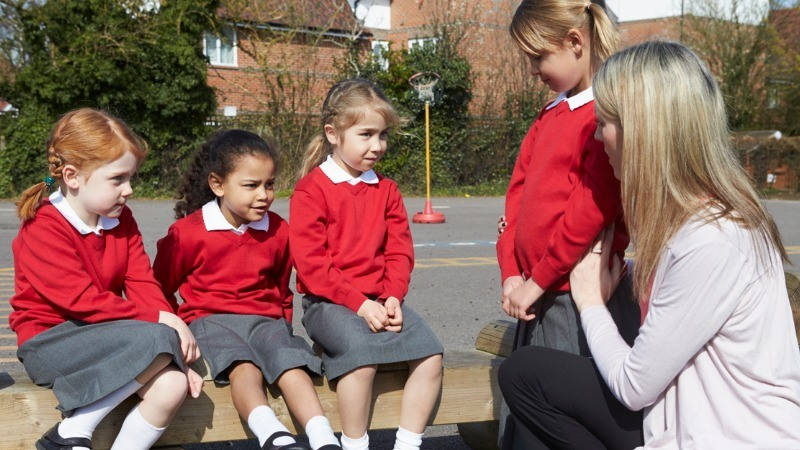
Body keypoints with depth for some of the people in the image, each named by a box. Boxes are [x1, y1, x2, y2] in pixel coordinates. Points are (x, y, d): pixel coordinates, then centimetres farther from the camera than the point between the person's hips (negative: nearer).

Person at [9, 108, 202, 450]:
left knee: (172, 386, -20)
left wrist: (175, 330, -14)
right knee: (158, 340, -29)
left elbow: (143, 286, 2)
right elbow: (82, 301, -21)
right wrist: (160, 318, -23)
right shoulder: (42, 229, -14)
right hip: (49, 341, -7)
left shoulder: (121, 220, 8)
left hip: (107, 335, 7)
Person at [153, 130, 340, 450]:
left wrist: (282, 324, 18)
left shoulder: (278, 231, 9)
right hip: (209, 319, -3)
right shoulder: (187, 233, -3)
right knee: (244, 367, -35)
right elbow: (160, 289, 10)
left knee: (291, 362, -28)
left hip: (265, 319, 3)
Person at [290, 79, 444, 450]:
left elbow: (399, 251, 11)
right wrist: (358, 304, -16)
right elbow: (311, 265, -10)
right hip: (328, 303, -5)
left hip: (380, 299, 6)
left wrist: (393, 298, -7)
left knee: (431, 355, -16)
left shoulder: (386, 190, 15)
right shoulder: (311, 189, -3)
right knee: (362, 352, -33)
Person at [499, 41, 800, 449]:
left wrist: (592, 305, -1)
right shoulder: (679, 215, 2)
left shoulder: (711, 245, -26)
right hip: (688, 414, 9)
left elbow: (634, 386, -17)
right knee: (524, 371, 3)